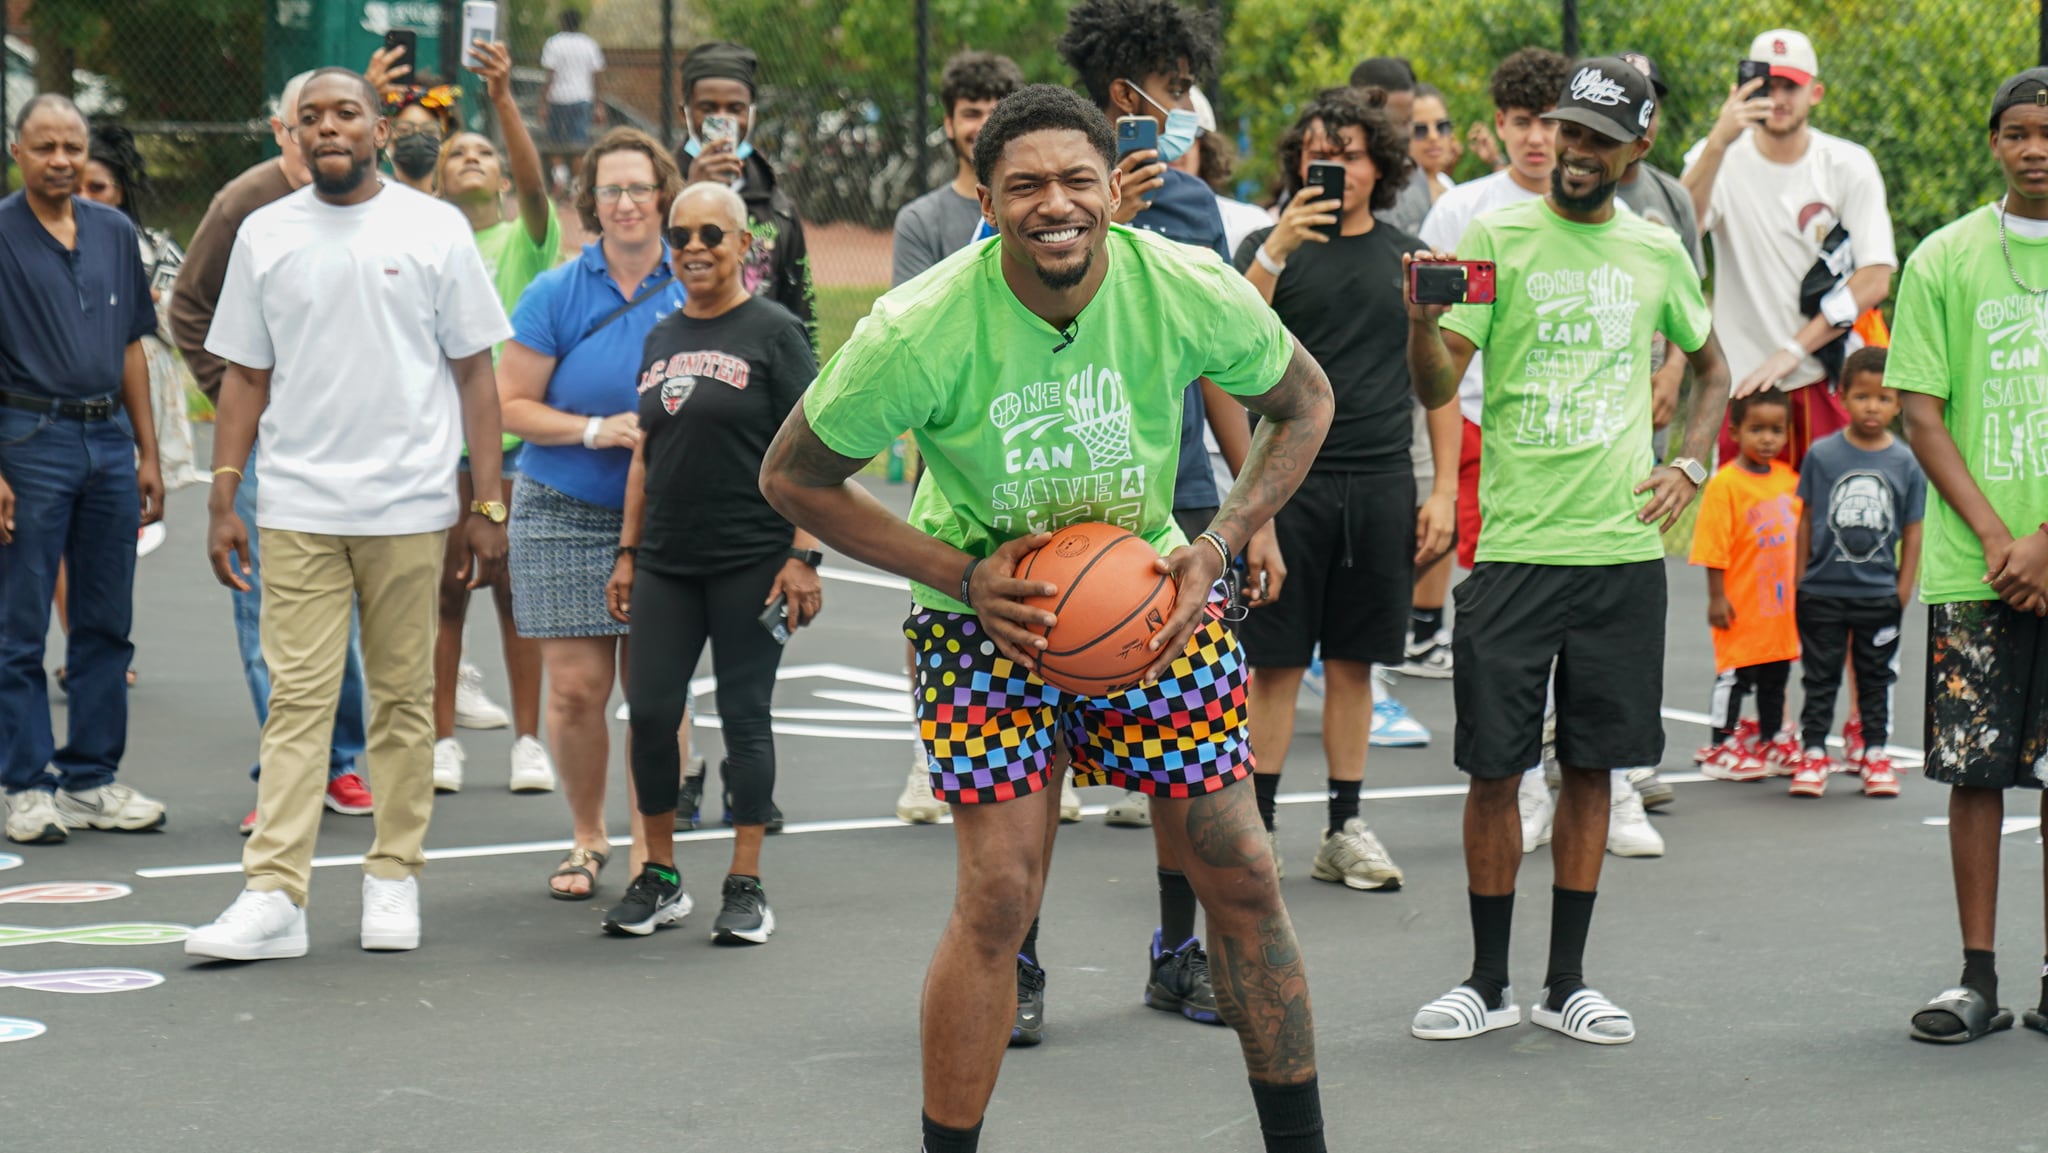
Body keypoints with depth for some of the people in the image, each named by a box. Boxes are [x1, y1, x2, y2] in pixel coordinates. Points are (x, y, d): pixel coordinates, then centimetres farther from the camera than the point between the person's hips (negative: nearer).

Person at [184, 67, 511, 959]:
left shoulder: (433, 230, 3)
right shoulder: (265, 235, 8)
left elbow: (473, 372, 5)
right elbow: (244, 376, 11)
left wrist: (487, 503, 0)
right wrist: (221, 501, 4)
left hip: (410, 507, -1)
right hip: (297, 508, 1)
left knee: (403, 696, 6)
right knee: (297, 697, -5)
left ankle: (394, 878, 16)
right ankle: (273, 896, -8)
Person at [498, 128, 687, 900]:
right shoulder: (557, 294, 0)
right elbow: (510, 404, 1)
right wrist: (596, 430, -12)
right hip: (567, 514, 0)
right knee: (576, 689, -2)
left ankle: (650, 847, 13)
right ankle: (587, 837, 18)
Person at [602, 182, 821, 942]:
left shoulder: (772, 331, -3)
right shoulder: (661, 338, 14)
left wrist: (803, 554, -13)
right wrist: (627, 552, 14)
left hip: (750, 560, -5)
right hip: (667, 563, 5)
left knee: (744, 714, 0)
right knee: (651, 711, 2)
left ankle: (746, 886, 7)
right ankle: (659, 878, 14)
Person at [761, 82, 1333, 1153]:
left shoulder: (1192, 293, -19)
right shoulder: (920, 332, -25)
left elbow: (1301, 402, 2)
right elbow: (793, 476, -12)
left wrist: (1217, 544, -11)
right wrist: (961, 574, -18)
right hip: (985, 608, -2)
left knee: (1240, 878, 4)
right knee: (998, 896, -11)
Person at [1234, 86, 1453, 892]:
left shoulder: (1409, 258, 10)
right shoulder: (1269, 246, 2)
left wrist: (1443, 490, 5)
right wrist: (1277, 251, -23)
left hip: (1382, 484, 3)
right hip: (1289, 477, -2)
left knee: (1354, 661, 8)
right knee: (1275, 663, -1)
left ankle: (1345, 829, 16)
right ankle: (1256, 826, 7)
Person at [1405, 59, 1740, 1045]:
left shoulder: (1658, 253, 9)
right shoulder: (1496, 237, 0)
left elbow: (1712, 370, 25)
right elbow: (1438, 388, -6)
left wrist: (1689, 465, 9)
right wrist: (1422, 322, -26)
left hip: (1623, 548, 3)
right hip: (1514, 546, -2)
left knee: (1595, 764, 6)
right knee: (1494, 767, 0)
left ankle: (1567, 982, 16)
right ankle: (1488, 982, 13)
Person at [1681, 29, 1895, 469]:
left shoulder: (1850, 165, 1)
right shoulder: (1721, 159, -1)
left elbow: (1876, 280, -5)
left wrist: (1793, 350, -13)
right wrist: (1718, 143, -34)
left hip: (1828, 381, 0)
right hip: (1742, 378, 0)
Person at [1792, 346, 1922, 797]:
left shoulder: (1906, 463, -2)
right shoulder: (1822, 454, -4)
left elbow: (1912, 531, 2)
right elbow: (1806, 519, 2)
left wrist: (1903, 590, -1)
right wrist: (1799, 580, 1)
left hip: (1880, 595, 1)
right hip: (1823, 591, -1)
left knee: (1876, 677, 11)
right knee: (1820, 676, 7)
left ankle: (1875, 753, 20)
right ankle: (1813, 752, 15)